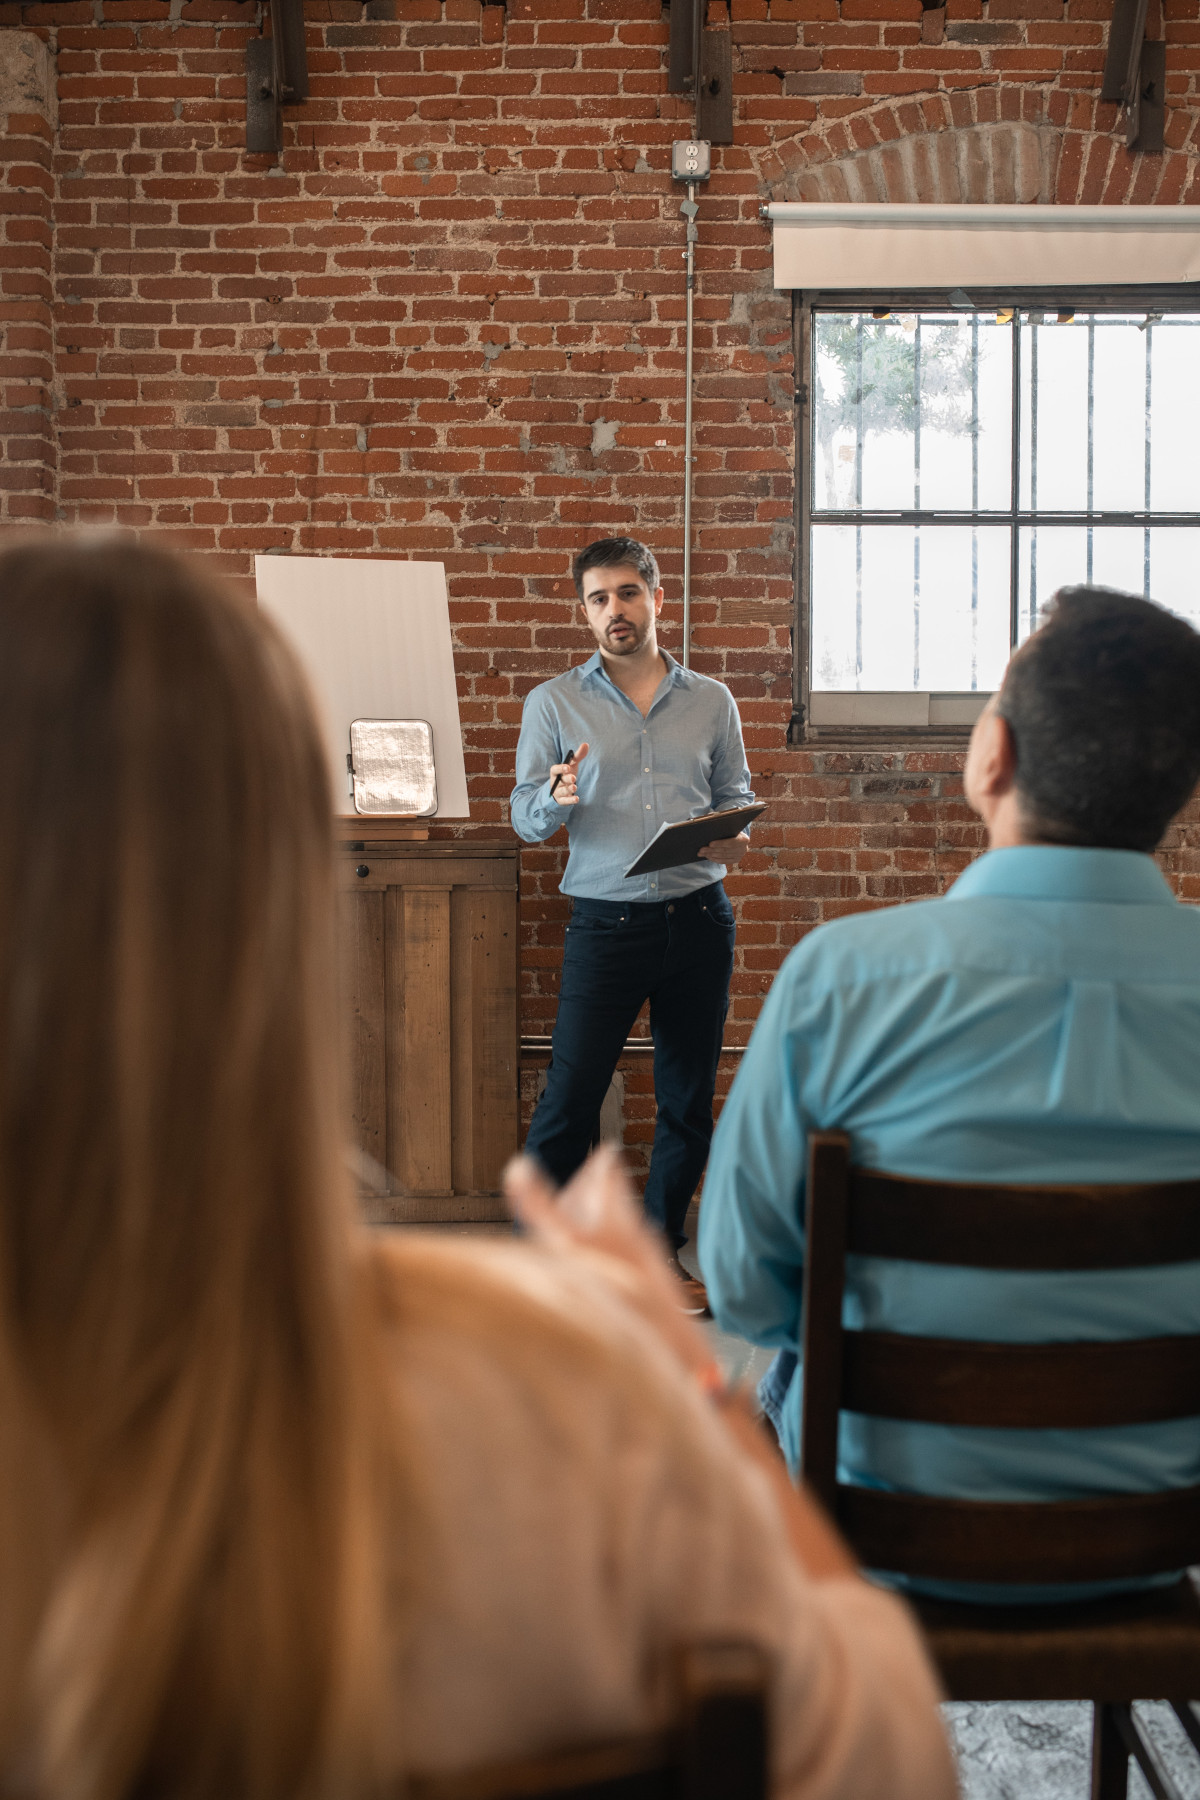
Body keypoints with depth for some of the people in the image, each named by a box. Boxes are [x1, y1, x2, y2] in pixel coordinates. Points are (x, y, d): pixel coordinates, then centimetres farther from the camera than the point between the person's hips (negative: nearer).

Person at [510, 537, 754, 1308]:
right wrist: (557, 798, -20)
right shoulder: (554, 703, 4)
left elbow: (736, 796, 13)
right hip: (606, 920, -2)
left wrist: (734, 838, -9)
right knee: (571, 1094, -4)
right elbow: (525, 817, 2)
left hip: (699, 918, 3)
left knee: (689, 1099, 10)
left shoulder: (712, 701, 9)